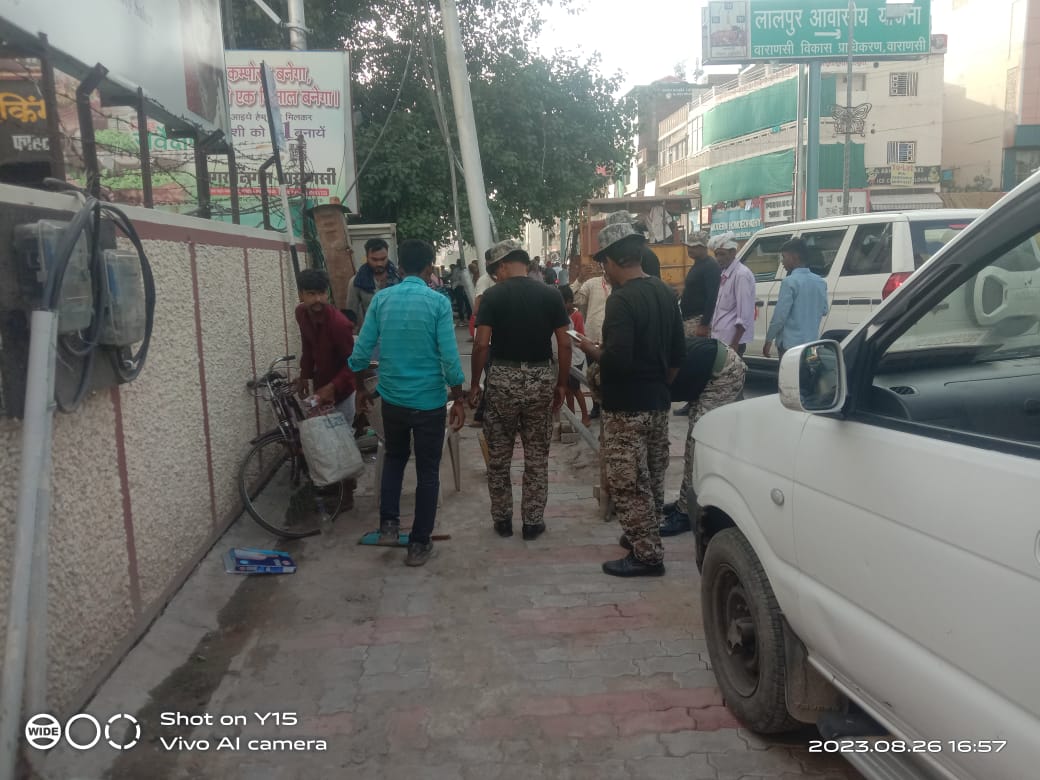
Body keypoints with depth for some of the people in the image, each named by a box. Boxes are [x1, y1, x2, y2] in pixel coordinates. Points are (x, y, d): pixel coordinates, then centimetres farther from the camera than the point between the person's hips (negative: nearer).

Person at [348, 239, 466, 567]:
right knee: (427, 472, 8)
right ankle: (419, 544, 14)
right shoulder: (438, 302, -11)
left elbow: (361, 351, 0)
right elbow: (449, 357, -15)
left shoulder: (381, 299, -1)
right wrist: (459, 399, -4)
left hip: (392, 397, 4)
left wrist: (360, 388, 15)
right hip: (429, 400, -3)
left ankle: (388, 524, 21)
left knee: (394, 458, 26)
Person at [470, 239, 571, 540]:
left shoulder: (493, 295, -6)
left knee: (498, 457, 13)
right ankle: (533, 522, 17)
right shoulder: (551, 295, 0)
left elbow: (481, 344, -11)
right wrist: (561, 384, 8)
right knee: (537, 457, 11)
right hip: (541, 378, 2)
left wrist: (474, 384, 0)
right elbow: (565, 345, -2)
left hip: (503, 378, -1)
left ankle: (502, 520, 22)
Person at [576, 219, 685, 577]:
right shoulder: (666, 293, 7)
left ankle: (647, 554, 6)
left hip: (627, 408, -9)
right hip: (658, 402, 9)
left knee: (629, 483, 1)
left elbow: (617, 360, -27)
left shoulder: (622, 300, -20)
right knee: (652, 478, 19)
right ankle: (646, 537, 33)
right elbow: (677, 353, 13)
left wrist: (592, 350, -9)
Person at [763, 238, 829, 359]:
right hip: (812, 343, 7)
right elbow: (824, 310, 17)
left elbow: (780, 315, -15)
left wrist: (769, 340, -6)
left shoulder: (790, 282, -14)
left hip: (791, 344, -7)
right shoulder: (820, 282, 8)